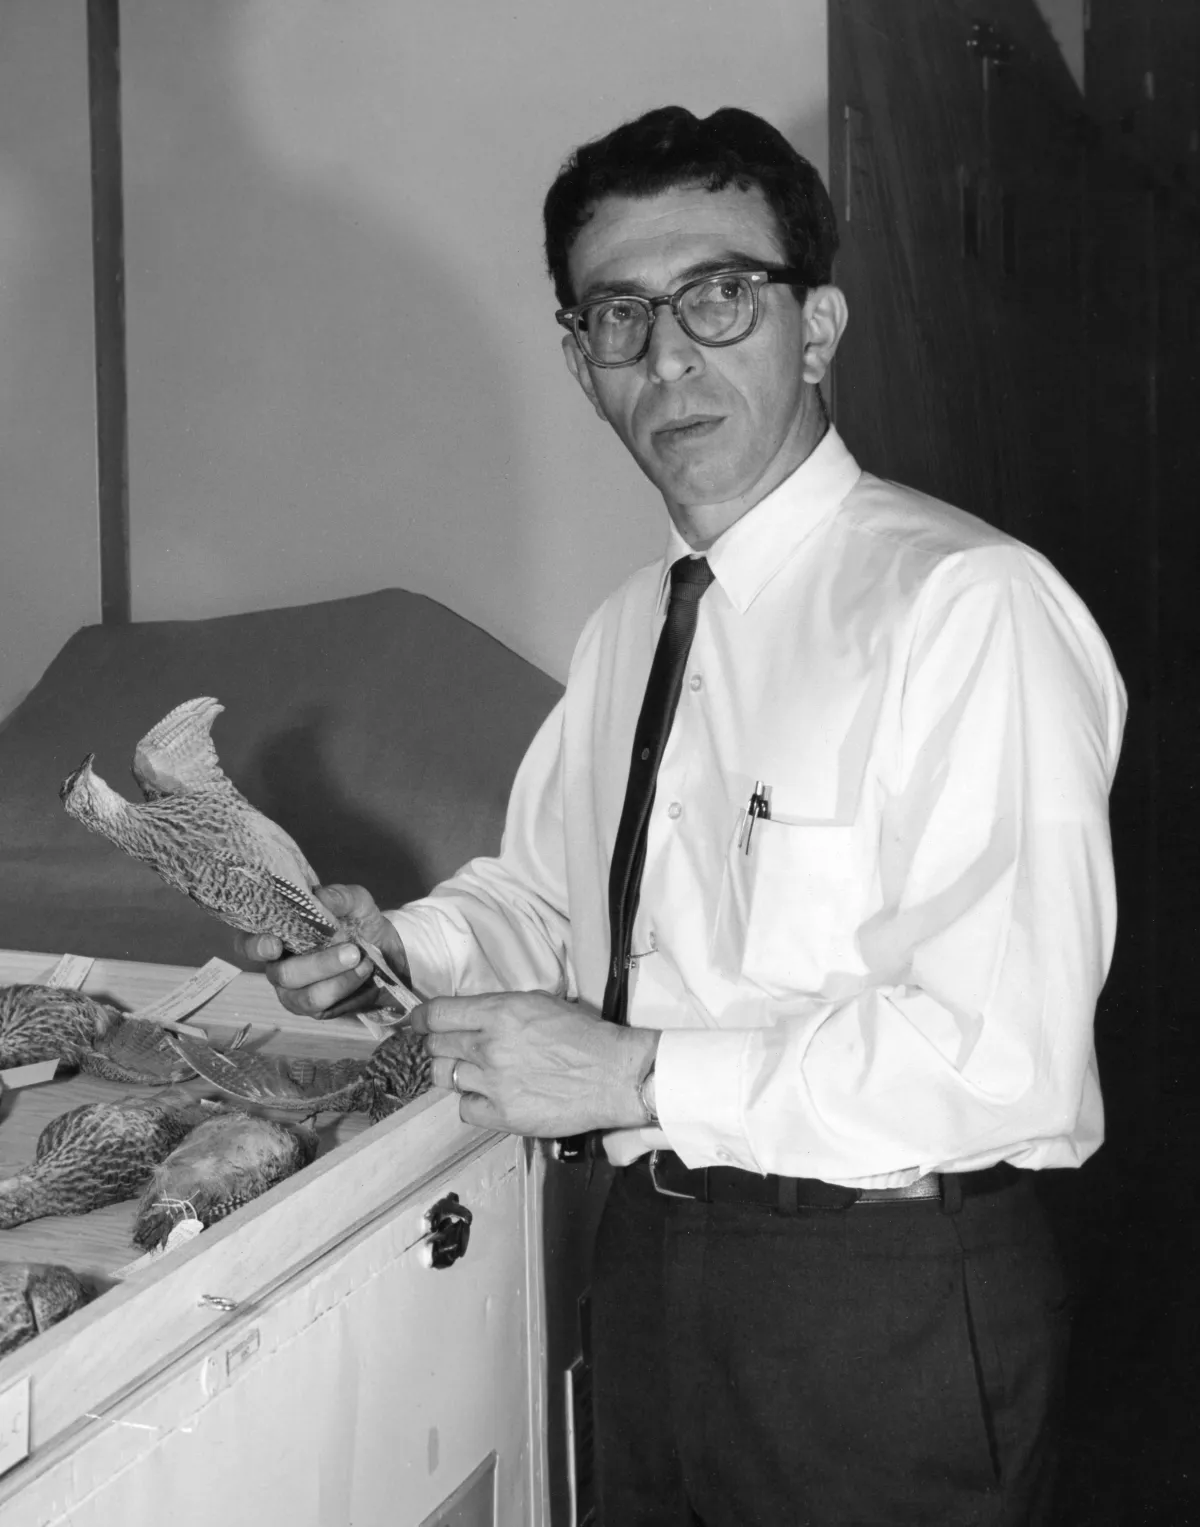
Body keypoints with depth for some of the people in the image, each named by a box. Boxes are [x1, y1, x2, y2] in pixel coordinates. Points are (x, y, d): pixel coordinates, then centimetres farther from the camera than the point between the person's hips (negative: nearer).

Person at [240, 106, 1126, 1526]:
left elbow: (1011, 1062, -25)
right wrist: (397, 945, -3)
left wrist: (640, 1075, -22)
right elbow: (543, 892, 17)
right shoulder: (626, 629, 6)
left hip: (889, 1303, -7)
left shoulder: (969, 605, -19)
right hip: (653, 1251, 7)